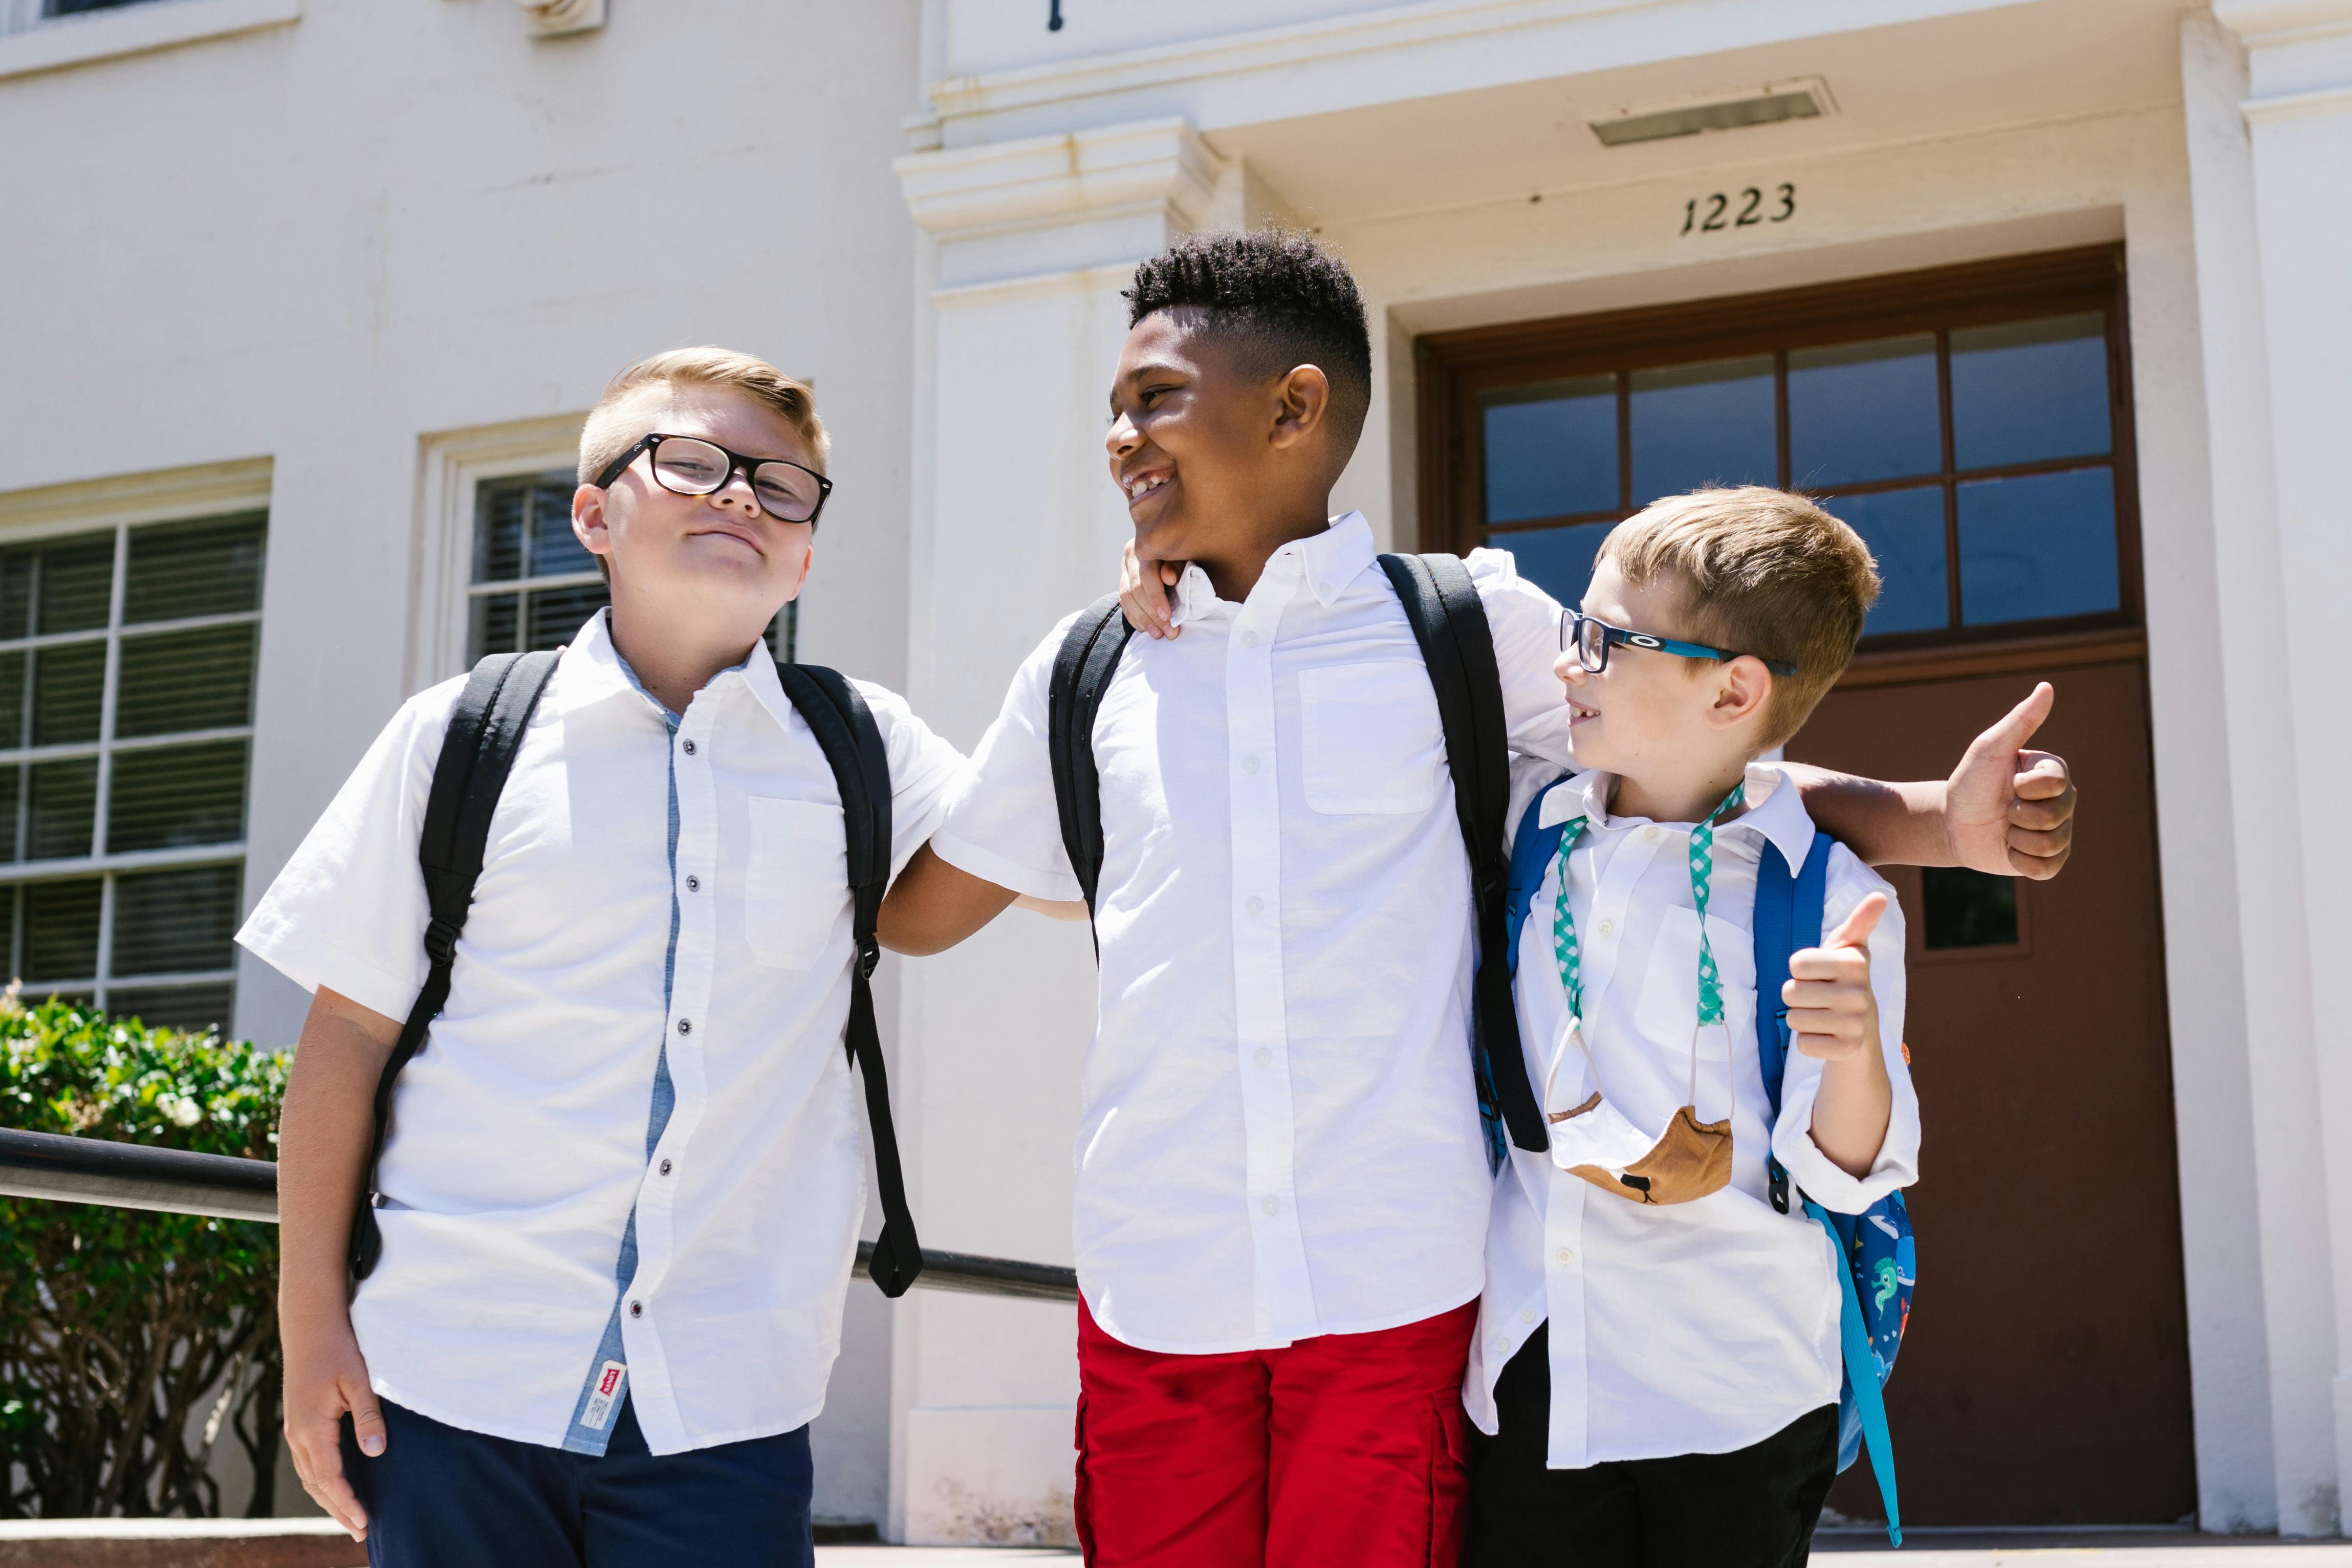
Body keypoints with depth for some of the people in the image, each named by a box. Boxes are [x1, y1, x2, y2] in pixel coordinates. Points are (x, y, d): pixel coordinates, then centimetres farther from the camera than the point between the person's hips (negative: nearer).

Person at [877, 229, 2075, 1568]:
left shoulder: (1469, 626, 4)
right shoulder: (1084, 675, 11)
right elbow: (914, 906, 20)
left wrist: (1940, 820, -5)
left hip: (1395, 1292, -2)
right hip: (1155, 1296, 2)